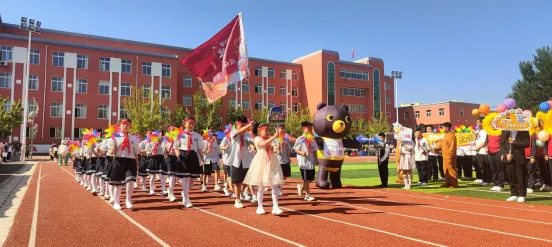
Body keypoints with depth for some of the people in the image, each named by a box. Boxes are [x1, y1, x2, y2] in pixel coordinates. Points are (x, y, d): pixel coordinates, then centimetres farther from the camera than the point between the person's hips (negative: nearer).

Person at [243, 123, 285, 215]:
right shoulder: (257, 139, -4)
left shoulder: (269, 138, 15)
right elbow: (263, 144, -27)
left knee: (275, 185, -4)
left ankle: (275, 206, -4)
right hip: (261, 163, -5)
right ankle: (260, 207, 15)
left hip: (271, 163, 5)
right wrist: (273, 137, -31)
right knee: (261, 186, 3)